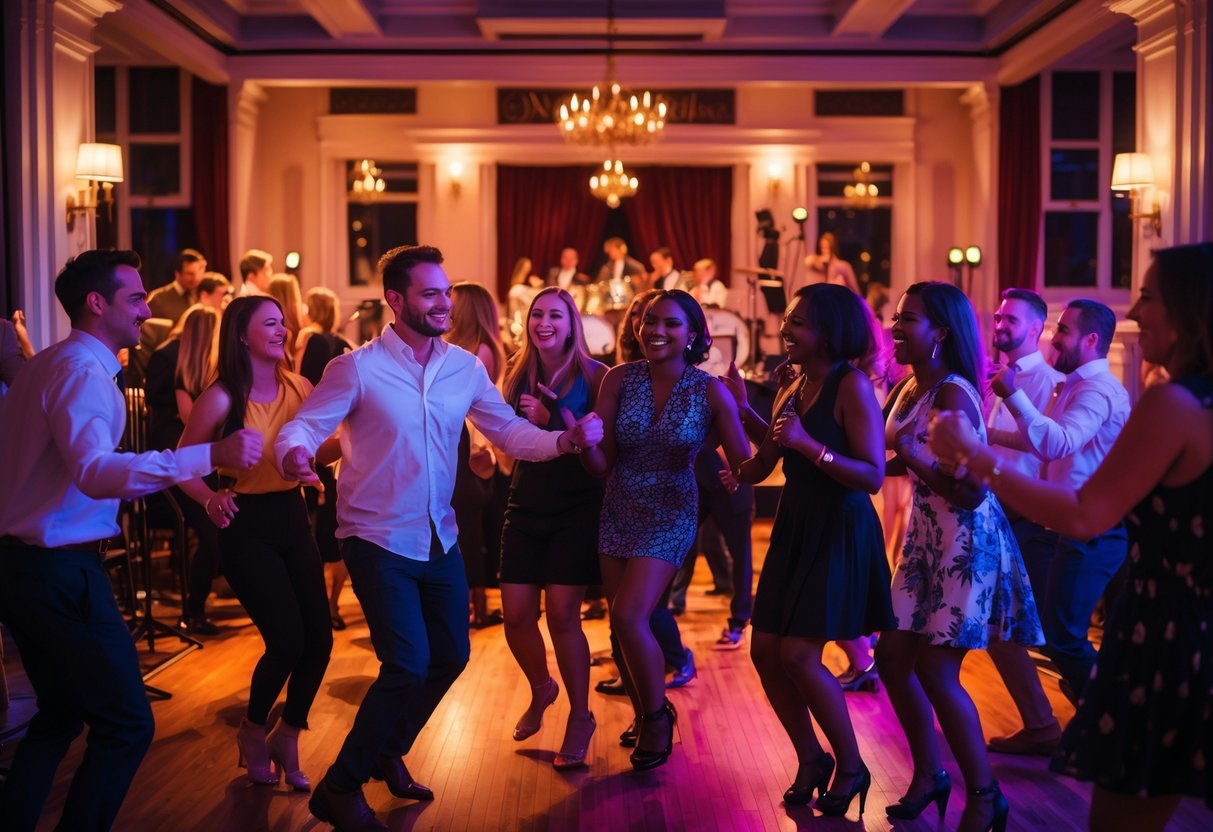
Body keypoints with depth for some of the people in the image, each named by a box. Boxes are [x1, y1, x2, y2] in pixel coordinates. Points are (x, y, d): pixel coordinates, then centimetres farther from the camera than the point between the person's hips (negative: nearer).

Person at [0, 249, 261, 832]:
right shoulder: (84, 371, -17)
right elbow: (95, 472, -33)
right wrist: (209, 455, -41)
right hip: (61, 570, -10)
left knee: (61, 714, 23)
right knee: (126, 724, -6)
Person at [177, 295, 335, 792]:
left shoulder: (299, 388, 1)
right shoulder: (222, 398, -12)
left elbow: (316, 454, 12)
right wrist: (210, 499, -25)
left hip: (292, 518, 5)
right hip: (246, 526, -5)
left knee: (319, 639, 1)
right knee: (287, 640, -10)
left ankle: (286, 739, 24)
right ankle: (253, 732, 19)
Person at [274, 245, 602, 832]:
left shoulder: (466, 368, 0)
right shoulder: (357, 369, -14)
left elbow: (509, 432, 2)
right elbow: (303, 427, -15)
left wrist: (566, 440, -16)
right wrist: (293, 454, -39)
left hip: (439, 539, 6)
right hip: (379, 541, -6)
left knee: (450, 657, 15)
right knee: (408, 665, -13)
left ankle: (388, 753, 40)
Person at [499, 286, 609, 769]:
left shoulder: (593, 376, -5)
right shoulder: (517, 376, 6)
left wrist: (552, 418, -22)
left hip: (577, 507, -4)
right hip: (526, 506, 4)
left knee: (562, 616, -7)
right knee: (516, 615, 2)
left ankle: (580, 717, 13)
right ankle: (541, 689, 32)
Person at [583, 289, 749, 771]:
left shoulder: (709, 391, -12)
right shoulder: (620, 380, -7)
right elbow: (601, 464, -8)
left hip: (670, 516, -3)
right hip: (618, 511, 4)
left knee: (629, 615, -16)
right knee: (622, 625, 10)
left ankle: (658, 715, 9)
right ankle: (646, 718, 35)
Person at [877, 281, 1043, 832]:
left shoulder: (952, 394, -19)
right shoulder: (911, 390, 7)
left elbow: (971, 492, -23)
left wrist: (914, 454, -27)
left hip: (966, 542, -9)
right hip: (925, 537, 9)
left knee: (935, 671, -5)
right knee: (892, 655, 9)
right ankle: (928, 774, 26)